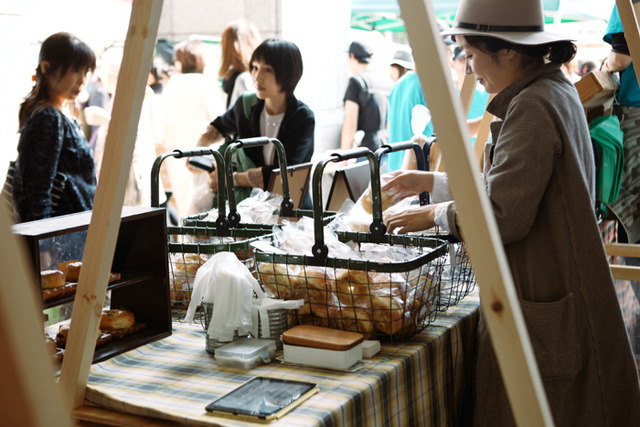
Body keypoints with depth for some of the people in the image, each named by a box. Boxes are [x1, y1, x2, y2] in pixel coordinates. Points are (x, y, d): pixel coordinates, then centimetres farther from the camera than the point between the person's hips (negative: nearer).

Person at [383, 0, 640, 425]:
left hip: (542, 307, -10)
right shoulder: (557, 91, 12)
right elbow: (507, 185, 20)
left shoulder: (532, 107, -18)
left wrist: (438, 214, -8)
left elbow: (503, 217, -23)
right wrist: (432, 182, 21)